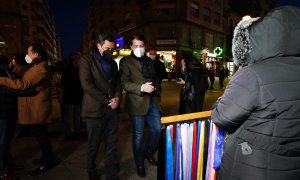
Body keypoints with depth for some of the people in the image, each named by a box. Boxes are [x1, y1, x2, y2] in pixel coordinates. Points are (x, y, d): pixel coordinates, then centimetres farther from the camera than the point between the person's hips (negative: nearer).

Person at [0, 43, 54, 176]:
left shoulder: (40, 68, -20)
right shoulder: (37, 67, 17)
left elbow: (23, 84, -25)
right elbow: (27, 82, 15)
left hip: (37, 108, -10)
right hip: (35, 107, 10)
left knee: (41, 135, 1)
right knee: (41, 134, 19)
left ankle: (47, 162, 15)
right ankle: (46, 157, 33)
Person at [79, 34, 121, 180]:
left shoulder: (113, 63, 14)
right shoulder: (87, 61, -5)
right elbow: (87, 85, -15)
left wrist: (117, 97, -5)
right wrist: (107, 101, -15)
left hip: (111, 109, 5)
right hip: (95, 109, -5)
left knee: (112, 144, 10)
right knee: (94, 145, 12)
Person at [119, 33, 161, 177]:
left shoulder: (149, 61, 15)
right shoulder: (125, 61, -3)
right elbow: (124, 83, -12)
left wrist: (156, 93, 10)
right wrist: (141, 88, -24)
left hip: (152, 101, 6)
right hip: (137, 103, -5)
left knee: (157, 130, 9)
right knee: (138, 135, 6)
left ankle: (148, 152, 38)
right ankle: (139, 163, 29)